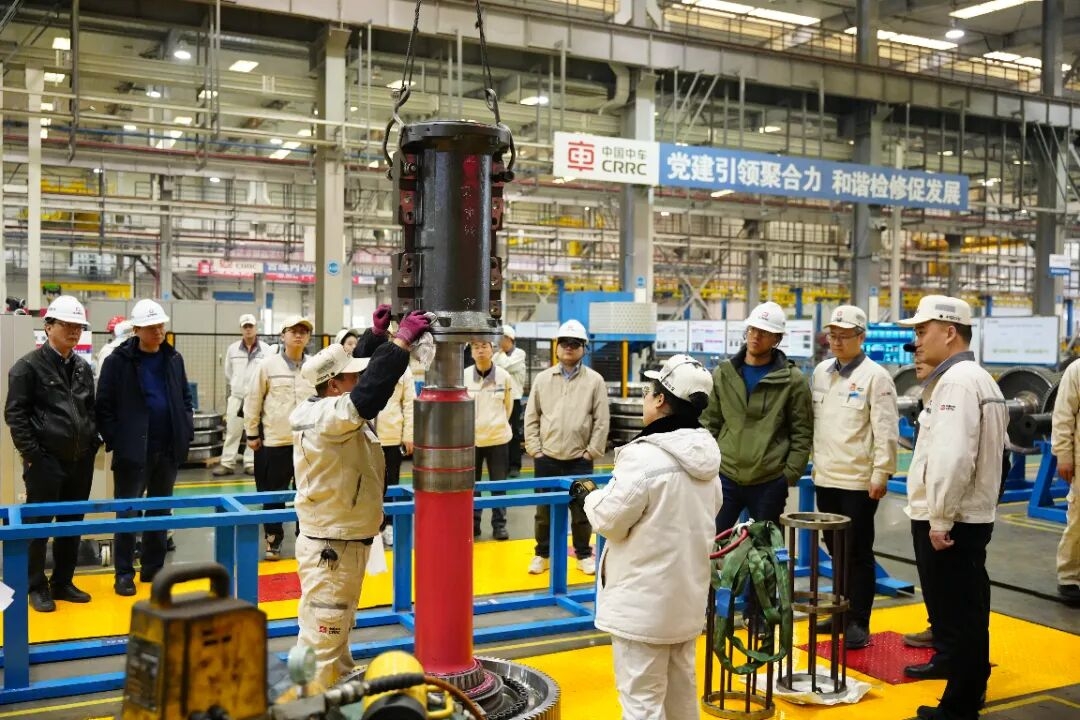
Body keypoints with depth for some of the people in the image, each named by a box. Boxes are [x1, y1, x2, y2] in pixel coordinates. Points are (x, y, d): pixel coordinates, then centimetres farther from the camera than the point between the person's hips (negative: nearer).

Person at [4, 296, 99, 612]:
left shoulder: (83, 367, 12)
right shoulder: (28, 366, -7)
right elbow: (15, 414, -9)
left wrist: (93, 443, 8)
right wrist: (32, 453, -13)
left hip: (81, 460, 6)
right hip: (45, 461, -6)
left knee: (72, 524, 12)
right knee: (39, 525, 3)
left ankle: (63, 583, 23)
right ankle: (37, 587, 14)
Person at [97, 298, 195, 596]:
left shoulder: (174, 359, 7)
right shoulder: (118, 361, -6)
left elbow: (185, 398, 16)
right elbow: (104, 406, -5)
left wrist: (187, 432, 5)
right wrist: (115, 441, -11)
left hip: (169, 449, 4)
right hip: (133, 450, -4)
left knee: (160, 511, 12)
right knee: (128, 513, 2)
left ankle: (154, 568, 23)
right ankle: (124, 573, 11)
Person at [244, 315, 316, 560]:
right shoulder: (268, 365, -4)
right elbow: (253, 401, 1)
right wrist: (252, 433, 1)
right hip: (274, 441, -1)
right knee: (273, 494, 8)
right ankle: (273, 540, 22)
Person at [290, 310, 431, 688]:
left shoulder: (325, 410, 4)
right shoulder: (326, 417, -25)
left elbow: (362, 374, 17)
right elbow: (367, 396, -40)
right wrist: (401, 342, -34)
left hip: (345, 544, 11)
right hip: (330, 550, -11)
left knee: (338, 633, 24)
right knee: (321, 641, -1)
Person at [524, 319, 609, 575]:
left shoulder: (595, 380, -2)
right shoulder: (542, 379, 3)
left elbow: (602, 421, -2)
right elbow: (531, 417, 5)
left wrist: (591, 452, -6)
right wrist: (535, 449, -1)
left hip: (579, 459, -1)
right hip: (546, 458, 2)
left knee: (581, 509, 8)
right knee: (544, 509, 11)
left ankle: (584, 554, 24)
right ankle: (543, 554, 25)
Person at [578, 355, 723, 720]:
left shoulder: (645, 456, -22)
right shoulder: (706, 458, 3)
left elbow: (610, 519, -17)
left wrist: (590, 494, 3)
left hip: (643, 601, -8)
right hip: (687, 596, 8)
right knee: (681, 689, 21)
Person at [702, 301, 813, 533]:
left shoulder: (793, 380, -2)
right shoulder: (723, 374, 7)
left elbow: (802, 433, -2)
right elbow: (709, 424, 9)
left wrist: (790, 474, -8)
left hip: (770, 483, -2)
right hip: (725, 477, 2)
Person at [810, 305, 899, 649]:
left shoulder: (875, 376, -9)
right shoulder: (821, 372, 10)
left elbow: (886, 430, -13)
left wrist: (882, 473, -17)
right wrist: (814, 459, 13)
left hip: (859, 480, -6)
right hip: (825, 478, 6)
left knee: (858, 553, 1)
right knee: (836, 550, 16)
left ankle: (858, 623, 9)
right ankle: (843, 611, 29)